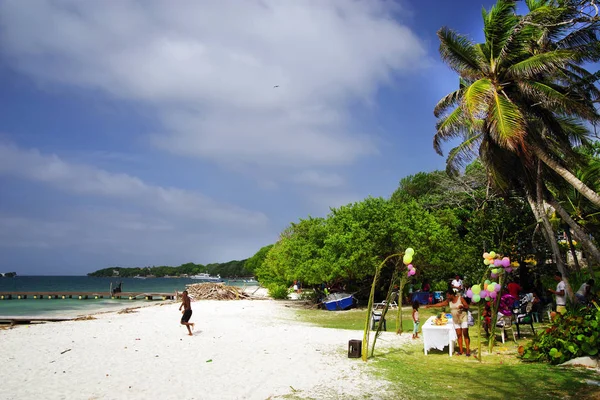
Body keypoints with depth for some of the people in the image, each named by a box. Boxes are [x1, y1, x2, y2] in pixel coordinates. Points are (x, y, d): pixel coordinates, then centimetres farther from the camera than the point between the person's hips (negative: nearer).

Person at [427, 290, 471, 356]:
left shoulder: (460, 298, -13)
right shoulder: (449, 301, 1)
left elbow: (467, 307, -9)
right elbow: (440, 304, 5)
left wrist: (462, 307, -30)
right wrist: (430, 305, 4)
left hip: (463, 318, -4)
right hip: (455, 320, 5)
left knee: (465, 334, -5)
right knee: (459, 335, 4)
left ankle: (468, 350, 0)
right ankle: (461, 351, 8)